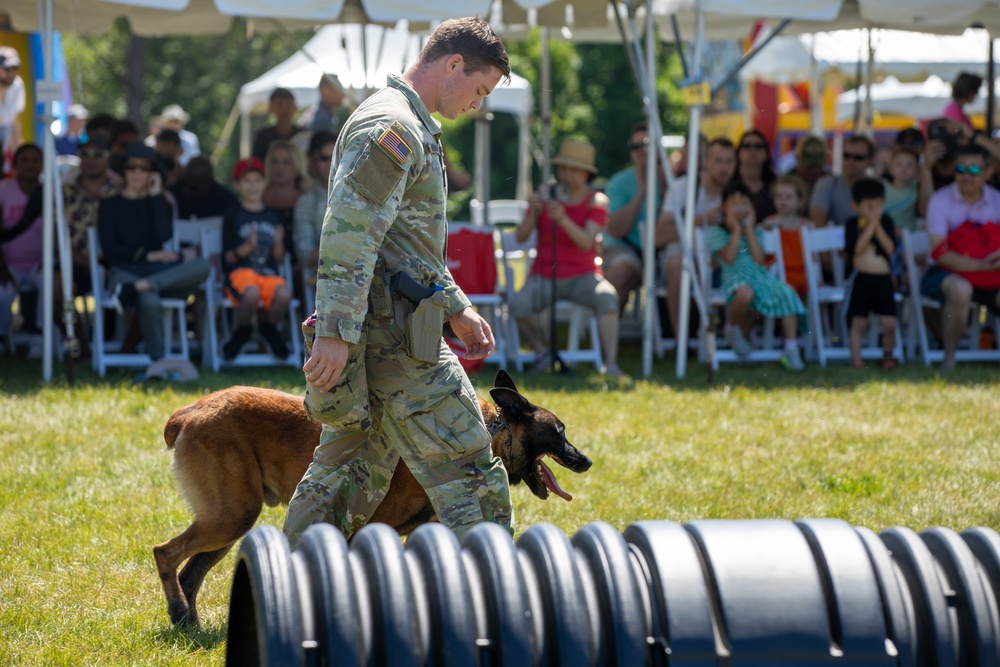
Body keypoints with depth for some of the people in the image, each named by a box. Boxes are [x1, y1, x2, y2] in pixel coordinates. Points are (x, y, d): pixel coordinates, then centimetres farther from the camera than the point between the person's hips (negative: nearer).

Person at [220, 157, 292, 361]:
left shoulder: (272, 217, 18)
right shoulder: (233, 217, 7)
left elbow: (279, 259, 15)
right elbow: (227, 258, 2)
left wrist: (278, 243, -6)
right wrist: (247, 247, -15)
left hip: (269, 274, 3)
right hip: (240, 272, -3)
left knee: (284, 294, -35)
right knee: (251, 293, -41)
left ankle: (268, 328, 2)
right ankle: (243, 331, -5)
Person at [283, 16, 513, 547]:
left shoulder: (411, 126, 21)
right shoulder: (394, 128, -14)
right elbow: (348, 235, -23)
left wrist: (457, 308, 25)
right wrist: (336, 332, -27)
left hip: (368, 334, 11)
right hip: (391, 332, -11)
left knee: (345, 475, 13)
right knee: (470, 479, -7)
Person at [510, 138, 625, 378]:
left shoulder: (596, 200, 0)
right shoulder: (545, 194, 4)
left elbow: (586, 243, -16)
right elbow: (521, 237, -4)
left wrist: (563, 219, -32)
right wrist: (533, 213, -24)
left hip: (582, 275, -1)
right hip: (544, 275, 1)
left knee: (607, 296, -34)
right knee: (519, 304, -30)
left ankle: (611, 363, -37)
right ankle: (542, 352, -3)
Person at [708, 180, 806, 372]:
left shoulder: (755, 232, 19)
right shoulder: (717, 232, 8)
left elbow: (759, 259, 2)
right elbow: (729, 258, -9)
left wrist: (749, 229, 3)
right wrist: (736, 230, -2)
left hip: (760, 275, 5)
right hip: (735, 277, -4)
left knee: (787, 294, -24)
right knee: (745, 293, -42)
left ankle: (791, 350, -21)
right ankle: (732, 329, -8)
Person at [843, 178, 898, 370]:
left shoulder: (886, 221, 8)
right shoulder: (853, 224, 0)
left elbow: (891, 248, -5)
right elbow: (855, 249, -15)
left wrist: (878, 226, -10)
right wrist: (870, 225, -13)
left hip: (883, 279, 2)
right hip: (860, 279, -2)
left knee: (889, 323, -2)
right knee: (858, 322, 0)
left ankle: (887, 355, 18)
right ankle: (855, 358, 6)